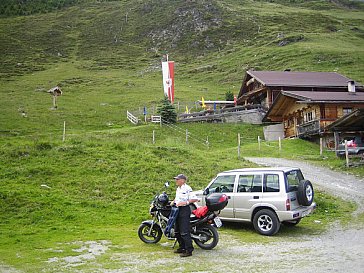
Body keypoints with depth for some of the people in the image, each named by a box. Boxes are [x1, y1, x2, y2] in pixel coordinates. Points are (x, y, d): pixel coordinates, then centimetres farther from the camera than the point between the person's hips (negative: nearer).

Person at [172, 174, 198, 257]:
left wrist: (186, 202, -26)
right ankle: (182, 248, 27)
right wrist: (173, 201, 18)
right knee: (177, 231, 15)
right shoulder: (178, 189, 15)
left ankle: (189, 250, -5)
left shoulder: (187, 188, -13)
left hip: (185, 210, -10)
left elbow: (195, 199, -19)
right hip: (178, 210, 10)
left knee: (184, 232, -11)